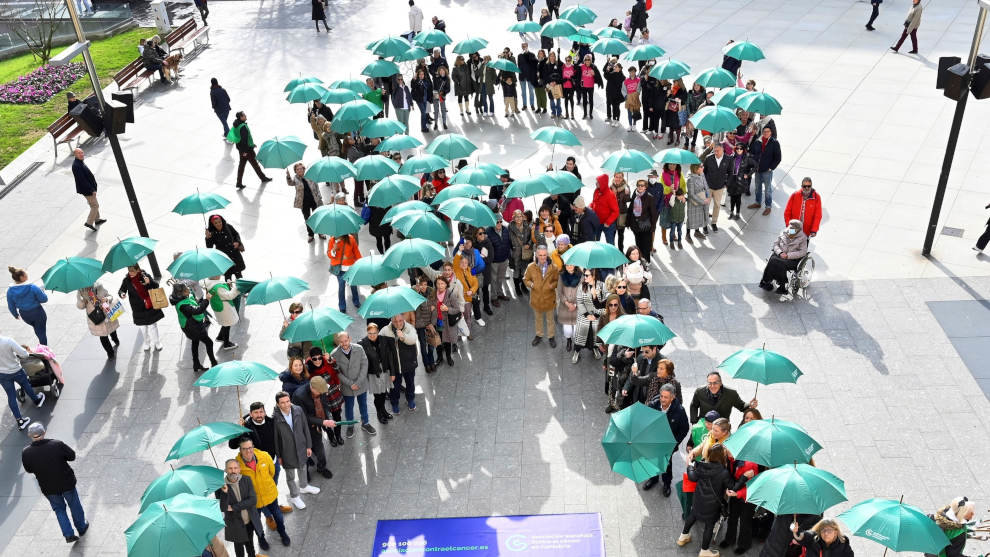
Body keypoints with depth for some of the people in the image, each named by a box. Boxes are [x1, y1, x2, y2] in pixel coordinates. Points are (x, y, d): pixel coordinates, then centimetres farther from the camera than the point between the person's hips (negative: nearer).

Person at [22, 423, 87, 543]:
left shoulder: (26, 453, -19)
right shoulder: (57, 444, -25)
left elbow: (28, 470, -3)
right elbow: (72, 456, -11)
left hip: (48, 488, 1)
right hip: (66, 483, -1)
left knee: (59, 509, 24)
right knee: (74, 506, 23)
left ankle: (69, 534, 24)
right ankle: (81, 528, 40)